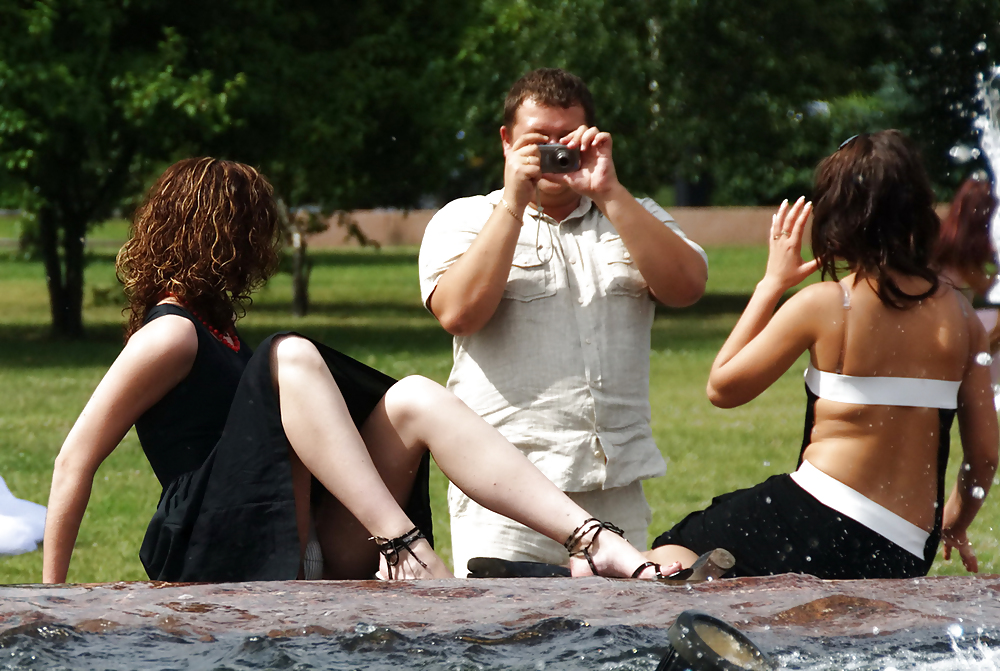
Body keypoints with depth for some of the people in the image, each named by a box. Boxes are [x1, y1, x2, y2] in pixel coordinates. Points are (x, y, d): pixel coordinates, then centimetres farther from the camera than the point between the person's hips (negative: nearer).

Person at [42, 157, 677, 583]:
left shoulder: (214, 329, 26)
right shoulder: (171, 333, -4)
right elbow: (76, 460, -9)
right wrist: (51, 594, -12)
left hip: (309, 552, 8)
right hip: (217, 553, -8)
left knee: (414, 399, -10)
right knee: (294, 356, -23)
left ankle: (600, 546, -26)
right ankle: (406, 546, -36)